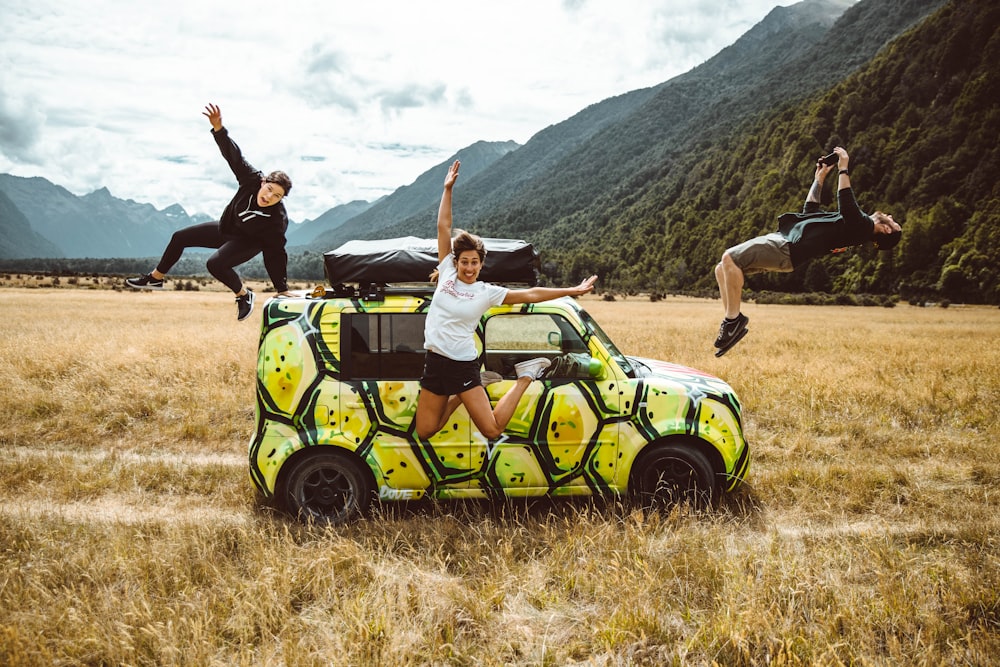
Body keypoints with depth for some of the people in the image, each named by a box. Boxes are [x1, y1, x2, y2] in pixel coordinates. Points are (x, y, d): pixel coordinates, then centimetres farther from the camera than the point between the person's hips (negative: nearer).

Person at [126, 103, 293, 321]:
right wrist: (218, 128, -42)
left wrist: (282, 289, -27)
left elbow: (275, 255, -29)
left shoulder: (278, 220, -35)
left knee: (215, 264, -32)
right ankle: (155, 279, 33)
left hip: (247, 243, -6)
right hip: (226, 228, 7)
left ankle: (244, 295, -5)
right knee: (179, 238, 12)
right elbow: (233, 155, -26)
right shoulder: (252, 179, -27)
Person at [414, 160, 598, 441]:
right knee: (424, 432, 7)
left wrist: (571, 291, -5)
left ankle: (526, 377, 17)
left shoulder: (487, 292, -4)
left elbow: (530, 294, -3)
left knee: (492, 430, -6)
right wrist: (448, 189, -1)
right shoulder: (446, 273, 2)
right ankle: (461, 395, 30)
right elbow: (443, 226, 1)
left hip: (463, 366, -3)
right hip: (434, 363, 3)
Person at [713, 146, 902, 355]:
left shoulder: (864, 226, 0)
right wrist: (819, 177, 36)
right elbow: (810, 210, 37)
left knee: (729, 258, -26)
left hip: (787, 248, -10)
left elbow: (847, 207, -21)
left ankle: (734, 320, -20)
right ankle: (732, 322, -1)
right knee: (723, 268, 1)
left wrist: (843, 169, -14)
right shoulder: (855, 223, 29)